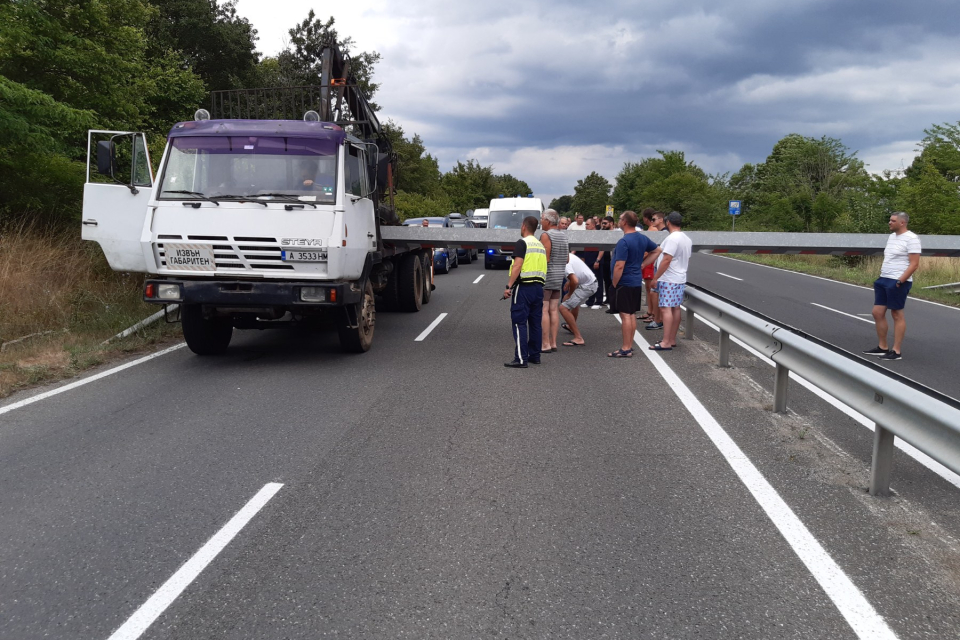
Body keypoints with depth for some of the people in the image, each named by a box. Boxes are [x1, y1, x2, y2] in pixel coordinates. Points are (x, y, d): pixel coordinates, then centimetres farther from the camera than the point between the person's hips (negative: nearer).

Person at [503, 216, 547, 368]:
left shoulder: (522, 243, -8)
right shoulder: (540, 245, 17)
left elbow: (517, 266, -17)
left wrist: (509, 286, -17)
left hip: (523, 287, -8)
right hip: (538, 287, 8)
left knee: (519, 323, -6)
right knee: (535, 323, 12)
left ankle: (521, 359, -9)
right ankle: (535, 356, 18)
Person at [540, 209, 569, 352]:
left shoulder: (546, 235, -13)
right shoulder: (563, 235, 12)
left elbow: (545, 259, -19)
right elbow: (567, 259, 15)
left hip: (546, 276, -8)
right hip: (559, 277, 8)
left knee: (544, 311, -5)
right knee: (554, 310, 10)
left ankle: (546, 344, -6)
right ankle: (553, 343, 12)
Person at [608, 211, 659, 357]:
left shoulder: (623, 242, -20)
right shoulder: (643, 238, 6)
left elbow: (619, 266, -23)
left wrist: (614, 284, -13)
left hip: (624, 283, -8)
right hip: (637, 282, 9)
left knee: (625, 315, -5)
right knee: (632, 314, 14)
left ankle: (626, 349, -2)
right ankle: (630, 346, 20)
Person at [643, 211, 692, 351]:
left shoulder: (672, 238, -18)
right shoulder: (687, 239, 12)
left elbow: (666, 260, -23)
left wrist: (655, 278, -18)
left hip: (668, 280, -10)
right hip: (680, 278, 10)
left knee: (666, 309, -10)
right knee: (675, 308, 11)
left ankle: (666, 342, -11)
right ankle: (672, 339, 16)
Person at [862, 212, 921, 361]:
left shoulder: (911, 238, -12)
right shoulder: (892, 236, 15)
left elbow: (914, 264, -17)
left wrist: (900, 281, -22)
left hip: (898, 283, -9)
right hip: (883, 280, 9)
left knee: (897, 315, -3)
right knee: (877, 313, 8)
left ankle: (896, 351, 3)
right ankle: (882, 347, 18)